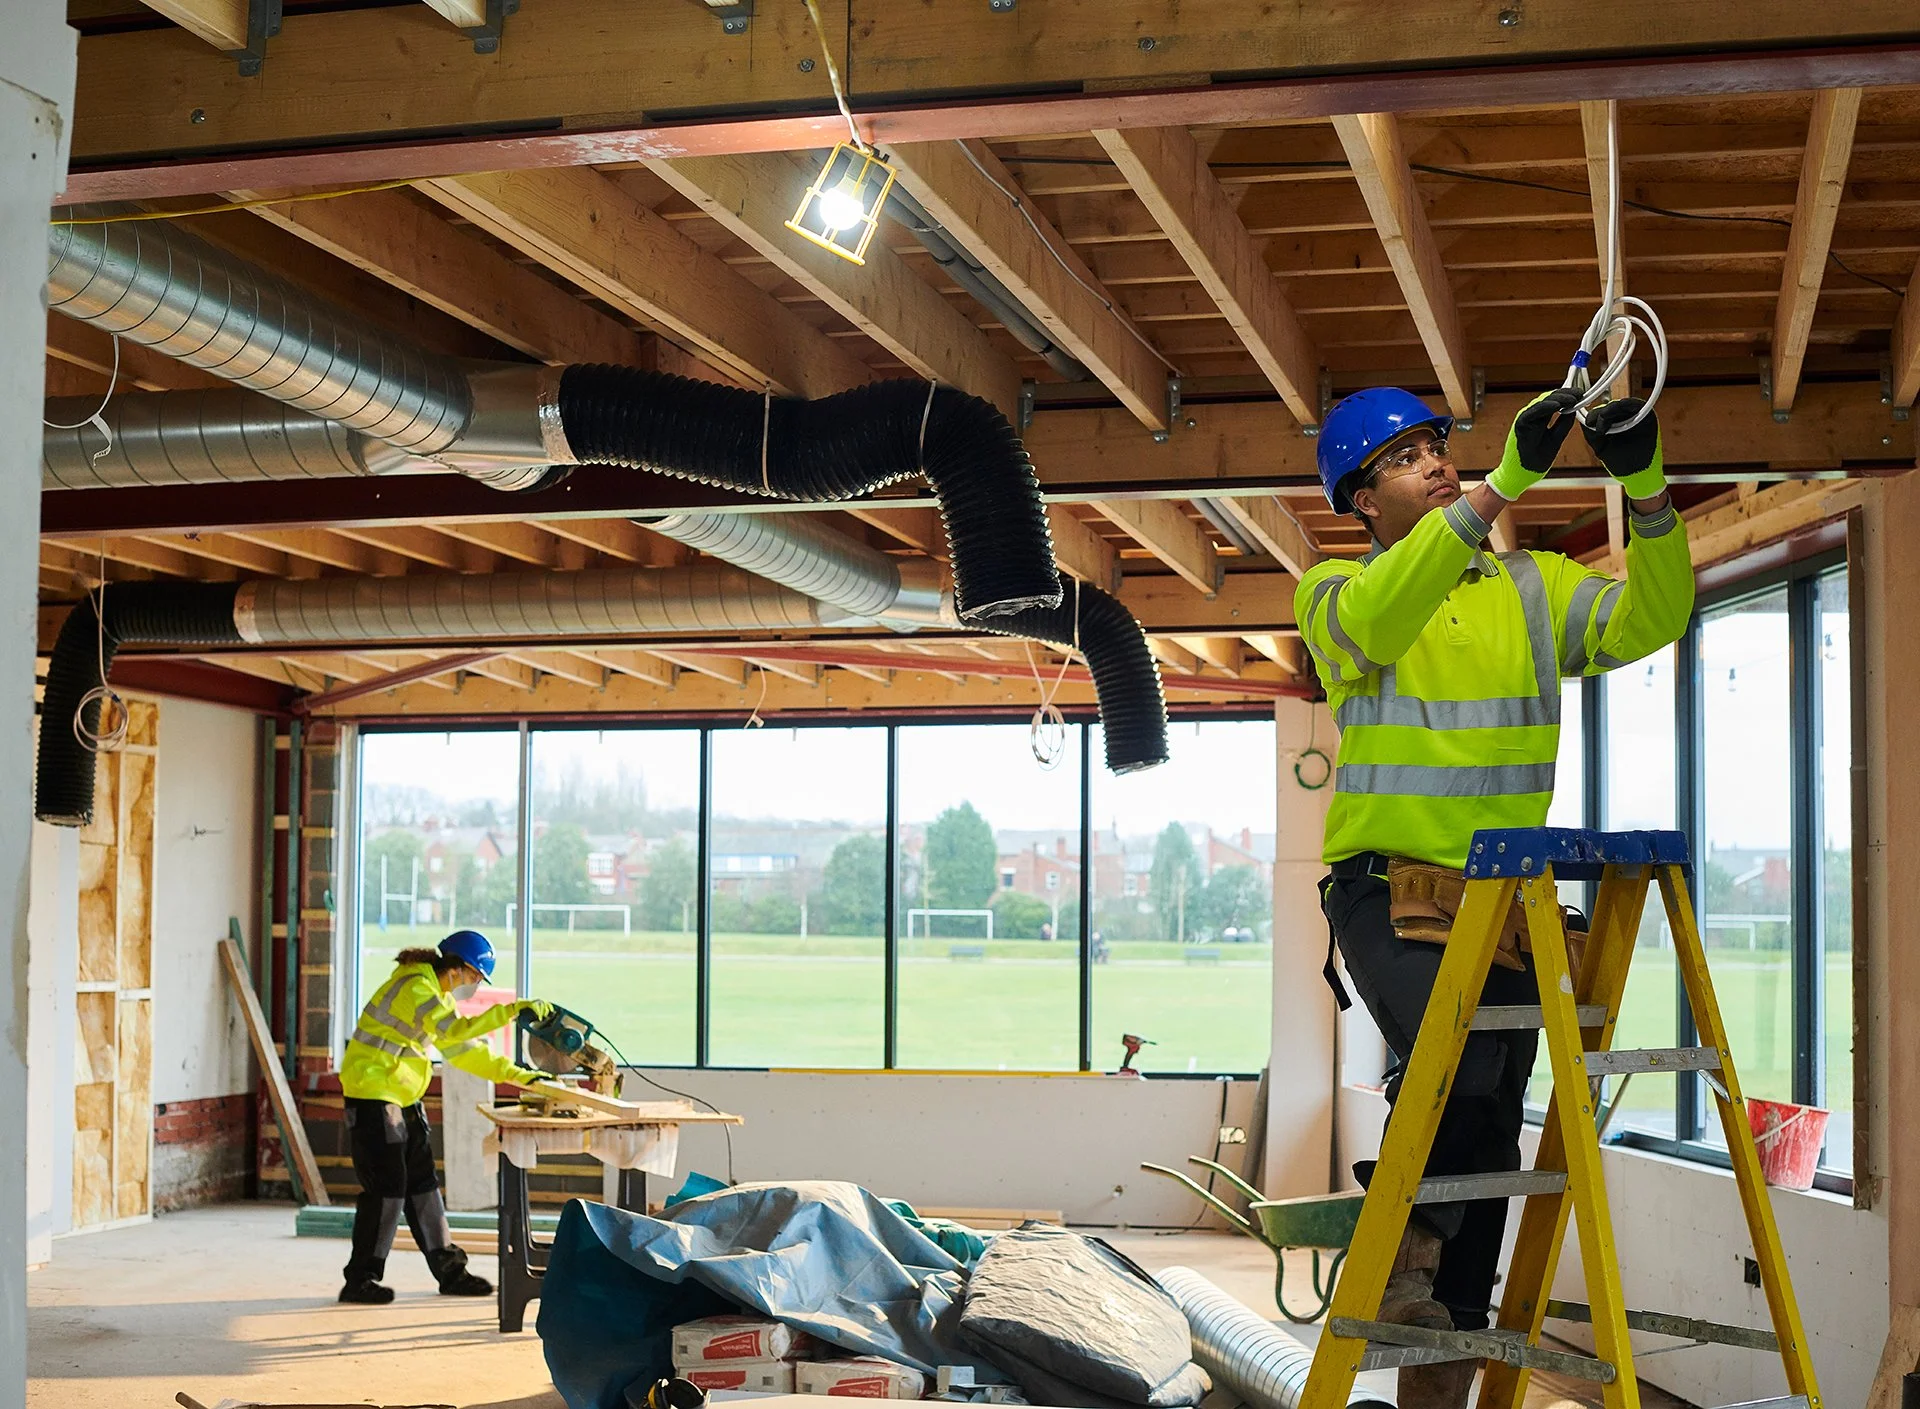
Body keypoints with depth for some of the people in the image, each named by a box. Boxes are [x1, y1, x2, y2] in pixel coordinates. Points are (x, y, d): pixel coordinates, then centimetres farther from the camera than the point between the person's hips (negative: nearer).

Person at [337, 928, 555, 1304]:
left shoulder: (440, 994, 14)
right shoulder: (416, 987, -19)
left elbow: (463, 1049, 18)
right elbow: (454, 1030, -34)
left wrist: (516, 1075, 11)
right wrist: (511, 1011, -36)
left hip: (404, 1100, 10)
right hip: (372, 1095, -10)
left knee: (422, 1185, 10)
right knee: (386, 1188, -8)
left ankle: (449, 1270, 15)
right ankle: (360, 1280, 1)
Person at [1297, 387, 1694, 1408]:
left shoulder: (1532, 588, 13)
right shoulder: (1336, 592, 1)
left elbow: (1648, 620, -2)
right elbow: (1376, 618, -23)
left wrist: (1647, 490, -17)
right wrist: (1503, 483, -29)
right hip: (1391, 892, -4)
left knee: (1485, 1141, 6)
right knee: (1459, 1058, -31)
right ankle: (1401, 1248, -5)